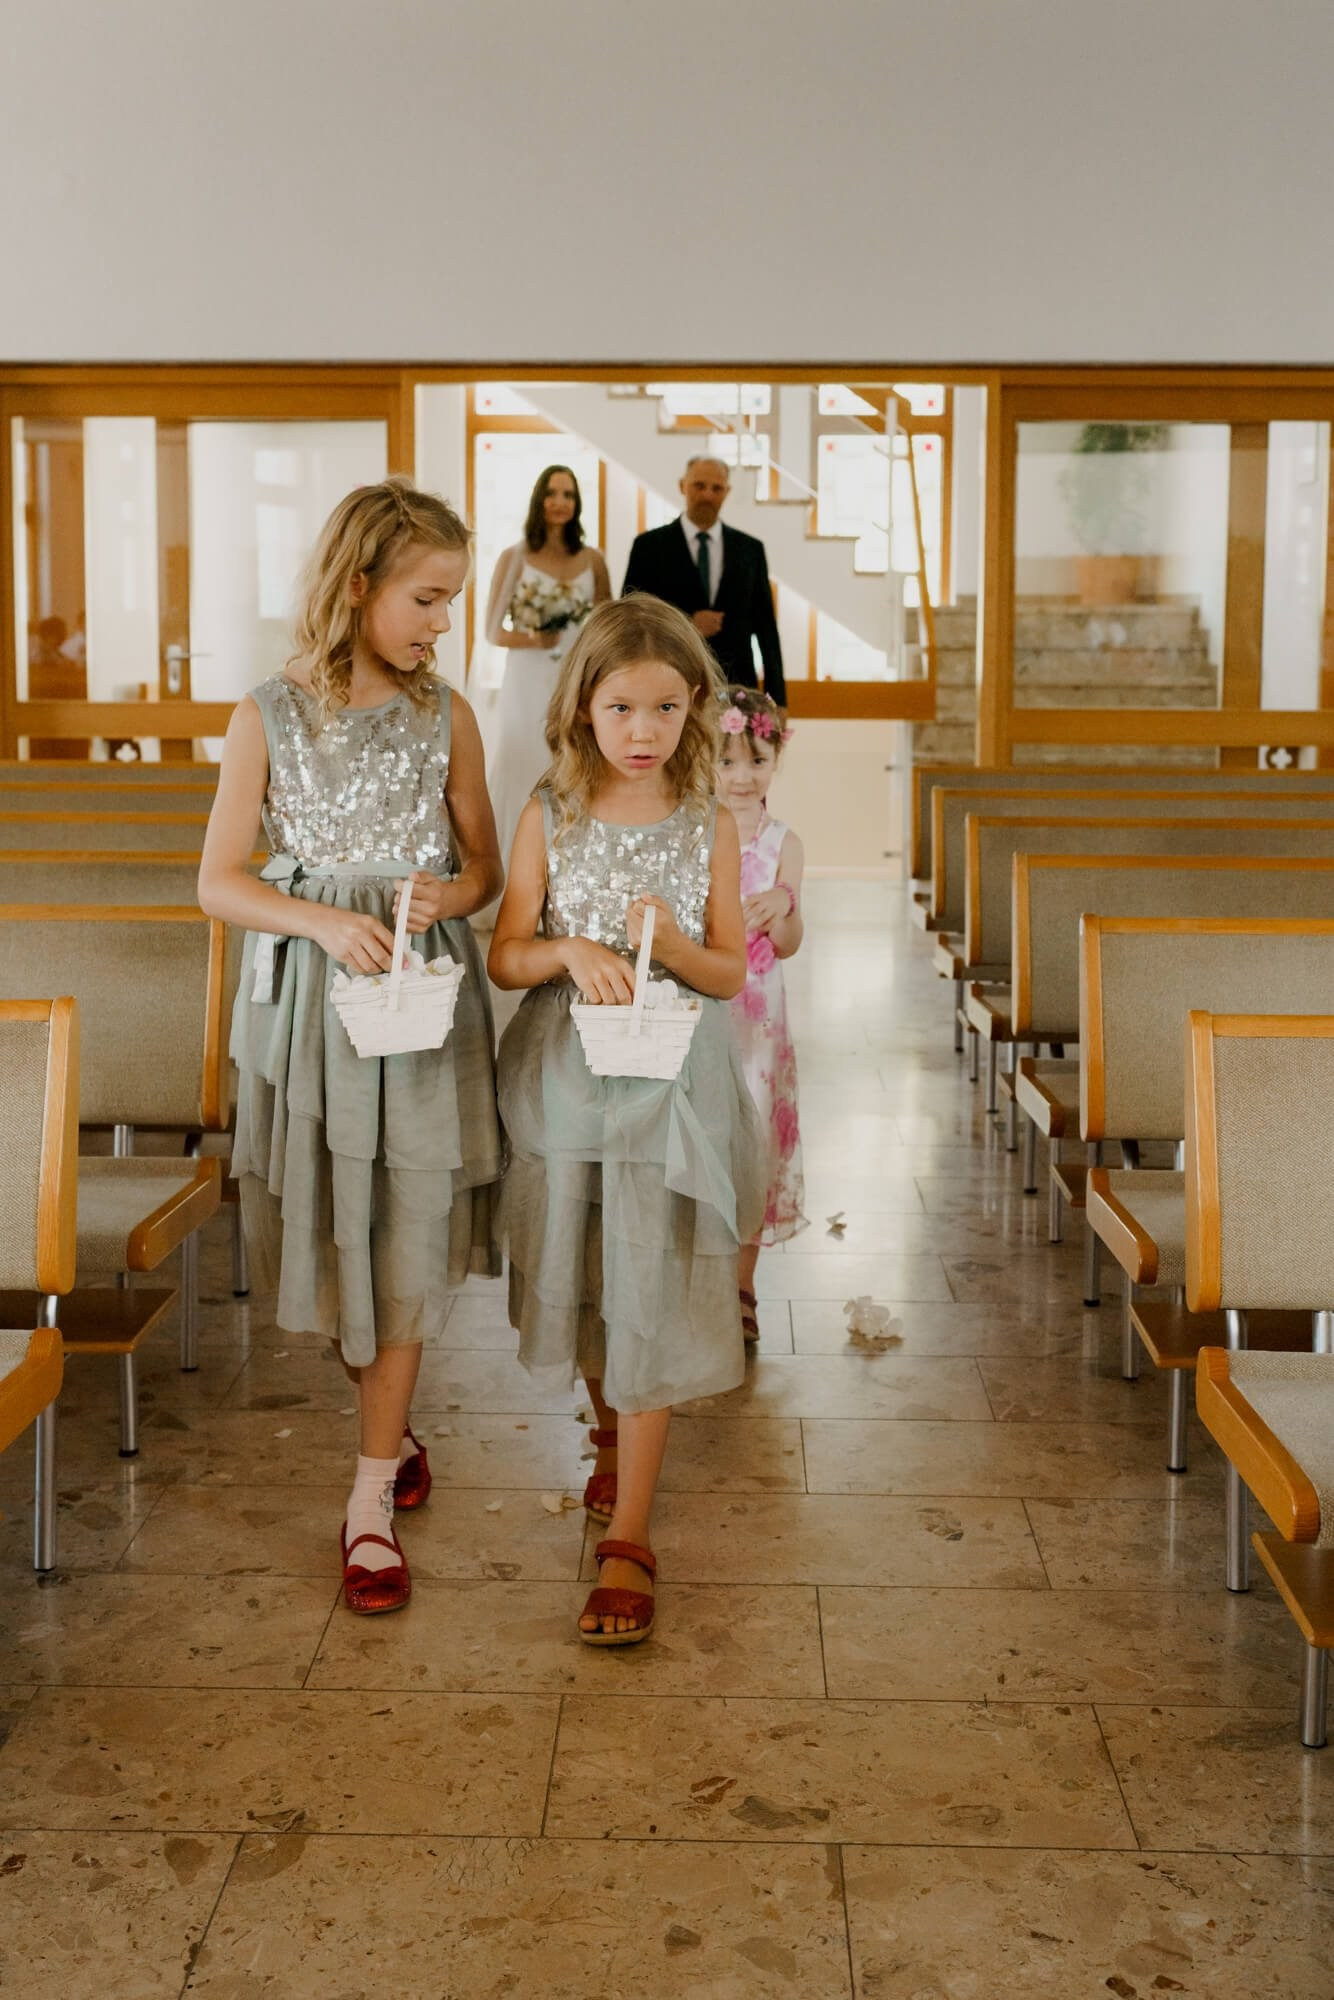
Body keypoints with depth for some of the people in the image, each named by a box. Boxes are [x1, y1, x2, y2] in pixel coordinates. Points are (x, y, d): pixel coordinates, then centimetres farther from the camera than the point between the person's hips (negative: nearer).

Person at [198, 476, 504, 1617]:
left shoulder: (445, 718, 2)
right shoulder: (270, 717, -3)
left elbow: (483, 868, 10)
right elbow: (220, 882, -2)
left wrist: (446, 895, -13)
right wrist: (325, 921, -18)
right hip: (312, 994, 0)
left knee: (408, 1236, -1)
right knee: (333, 1224, 8)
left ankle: (372, 1500, 8)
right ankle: (392, 1423, 35)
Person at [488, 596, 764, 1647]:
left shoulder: (709, 827, -2)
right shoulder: (551, 815, -1)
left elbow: (731, 973, 2)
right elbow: (506, 955, -1)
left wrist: (672, 943, -19)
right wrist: (572, 950, -21)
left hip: (668, 1086, -1)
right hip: (565, 1078, 2)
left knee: (651, 1294, -3)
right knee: (583, 1279, 14)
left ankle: (629, 1537, 1)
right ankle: (611, 1434, 43)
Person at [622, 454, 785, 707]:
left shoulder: (750, 549, 11)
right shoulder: (650, 545, 4)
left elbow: (766, 628, 11)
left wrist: (777, 698, 7)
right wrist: (686, 625, -12)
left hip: (736, 686, 2)